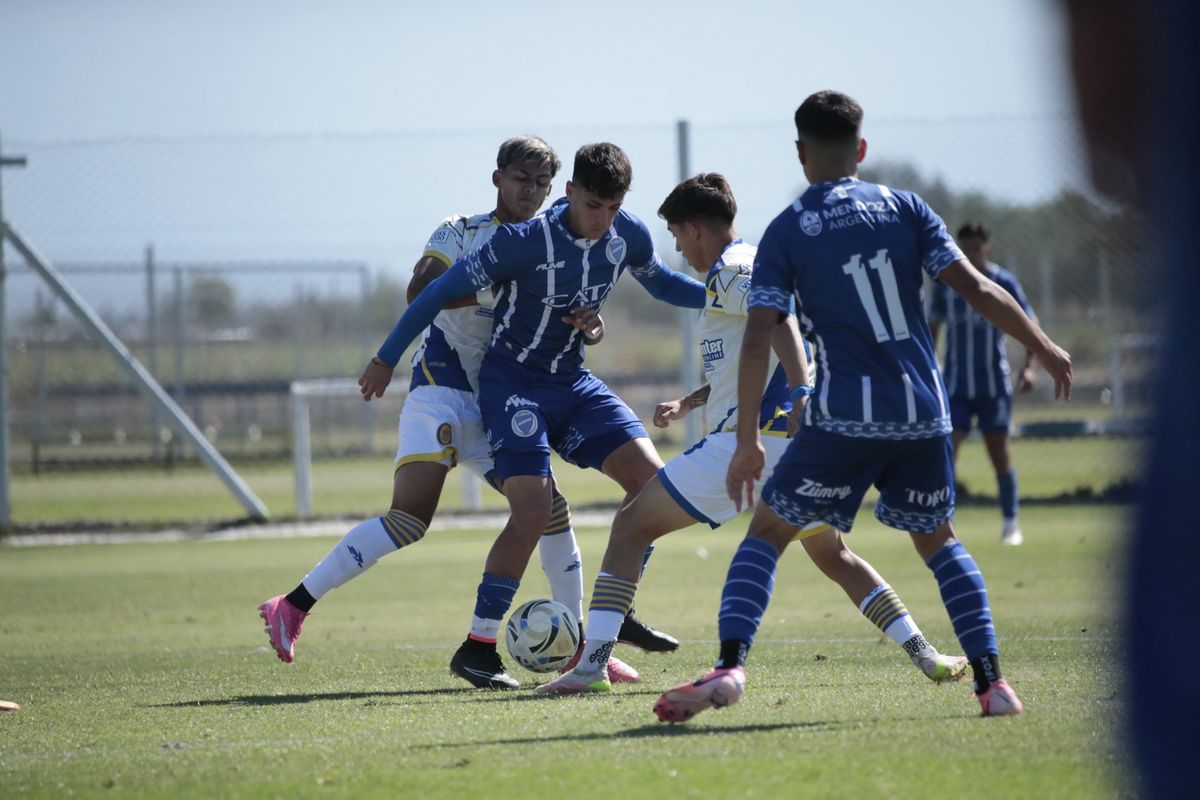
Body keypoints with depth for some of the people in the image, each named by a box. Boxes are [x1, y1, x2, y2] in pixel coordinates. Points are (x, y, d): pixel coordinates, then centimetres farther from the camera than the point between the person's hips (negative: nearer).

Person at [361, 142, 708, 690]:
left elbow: (661, 282, 19)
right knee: (534, 511, -19)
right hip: (514, 382, -6)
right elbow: (443, 291, -15)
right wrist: (386, 361, -10)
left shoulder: (629, 236, -5)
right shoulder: (525, 241, -23)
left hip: (573, 382, 6)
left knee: (651, 479, -7)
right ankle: (477, 647, -11)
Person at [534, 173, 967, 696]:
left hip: (747, 439, -9)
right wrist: (688, 404, 29)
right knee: (834, 558, 22)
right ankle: (925, 656, 9)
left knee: (631, 527, 0)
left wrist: (802, 395, -37)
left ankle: (593, 663, -8)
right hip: (796, 440, 9)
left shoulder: (729, 271, -6)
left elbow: (779, 321, -25)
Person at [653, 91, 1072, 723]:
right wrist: (1043, 347, 13)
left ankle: (729, 666, -12)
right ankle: (991, 682, 10)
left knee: (766, 534, 7)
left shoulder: (786, 232, 0)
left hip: (842, 419, -3)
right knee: (937, 541, 21)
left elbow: (757, 341, -6)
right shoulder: (903, 208, 6)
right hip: (923, 413, 3)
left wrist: (747, 441, -2)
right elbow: (976, 289, 2)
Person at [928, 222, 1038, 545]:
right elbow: (933, 325, 15)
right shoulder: (946, 285, 1)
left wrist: (1028, 366, -13)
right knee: (946, 451, -11)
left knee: (999, 452, 4)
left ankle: (1011, 524, 17)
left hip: (994, 382, -1)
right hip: (955, 384, 1)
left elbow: (1029, 325, -1)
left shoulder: (1004, 282, -5)